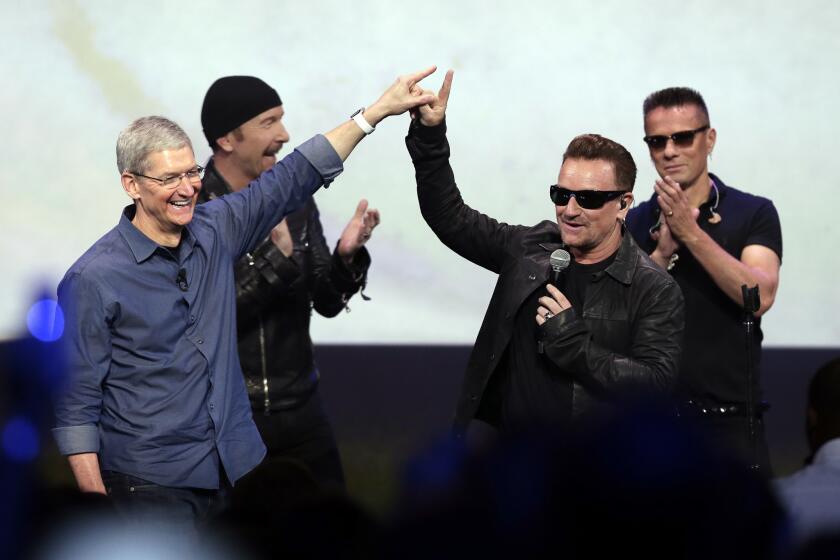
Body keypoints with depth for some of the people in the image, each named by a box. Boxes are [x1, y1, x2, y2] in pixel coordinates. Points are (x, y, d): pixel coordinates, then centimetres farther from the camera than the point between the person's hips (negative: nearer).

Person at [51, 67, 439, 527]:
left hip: (241, 470, 6)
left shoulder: (214, 230, 4)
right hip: (153, 488, -6)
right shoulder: (93, 278, -12)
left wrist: (378, 110, 7)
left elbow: (294, 177, 10)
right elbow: (75, 402, -10)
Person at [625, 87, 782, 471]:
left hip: (728, 420, -2)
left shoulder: (753, 214, 1)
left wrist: (692, 234, -19)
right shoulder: (633, 223, 9)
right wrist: (663, 252, -16)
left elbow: (759, 296, -15)